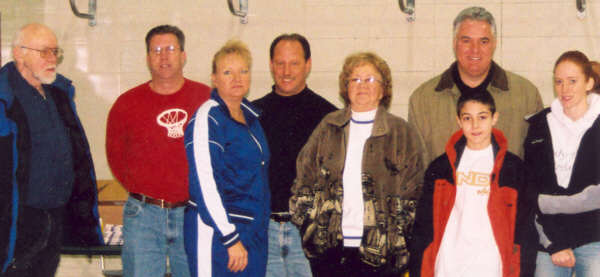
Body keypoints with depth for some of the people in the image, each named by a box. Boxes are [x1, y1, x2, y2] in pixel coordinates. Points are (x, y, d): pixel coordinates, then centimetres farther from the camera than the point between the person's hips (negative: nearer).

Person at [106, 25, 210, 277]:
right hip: (143, 216, 0)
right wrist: (139, 192, 8)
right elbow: (115, 156, 15)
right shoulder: (127, 104, 5)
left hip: (194, 215, 0)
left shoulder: (207, 100, 3)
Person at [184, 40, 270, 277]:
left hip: (254, 231, 8)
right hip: (215, 230, -7)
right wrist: (231, 238, -19)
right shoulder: (208, 118, -11)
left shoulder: (250, 115, 12)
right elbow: (205, 183, -17)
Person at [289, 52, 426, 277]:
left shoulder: (402, 134, 6)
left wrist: (400, 237, -4)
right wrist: (308, 228, 6)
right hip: (329, 247, 2)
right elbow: (303, 184, 13)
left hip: (381, 251, -2)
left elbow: (414, 196, 3)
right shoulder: (328, 129, 12)